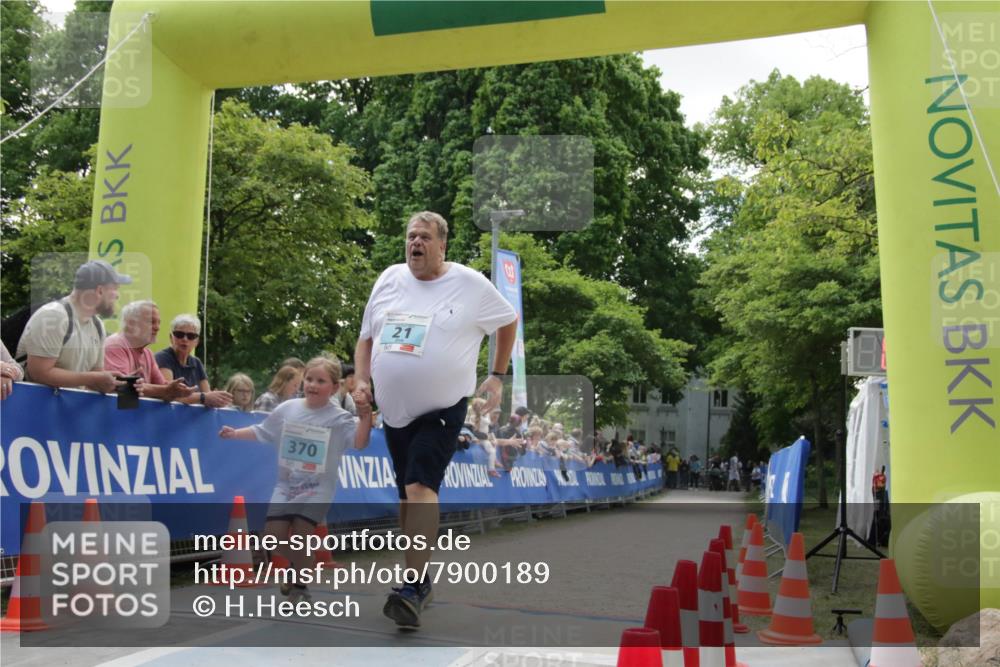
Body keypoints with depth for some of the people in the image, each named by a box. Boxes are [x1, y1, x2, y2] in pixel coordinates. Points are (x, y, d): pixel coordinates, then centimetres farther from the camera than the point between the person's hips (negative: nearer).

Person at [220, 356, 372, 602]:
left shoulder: (338, 418, -9)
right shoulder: (287, 408, 2)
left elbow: (359, 442, -19)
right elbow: (262, 432, 14)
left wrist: (365, 418, -31)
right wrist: (235, 434, 8)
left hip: (317, 488, -4)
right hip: (286, 484, 4)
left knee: (300, 535, -11)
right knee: (274, 532, -2)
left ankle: (300, 585, 13)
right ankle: (300, 567, 29)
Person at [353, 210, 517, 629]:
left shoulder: (470, 285, -3)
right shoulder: (389, 279, 7)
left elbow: (509, 321, 11)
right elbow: (367, 337, 15)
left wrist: (497, 376, 9)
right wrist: (361, 380, 1)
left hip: (442, 410, -5)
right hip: (394, 410, 5)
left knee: (421, 488, -21)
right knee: (407, 496, 12)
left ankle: (413, 588, -25)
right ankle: (421, 576, 26)